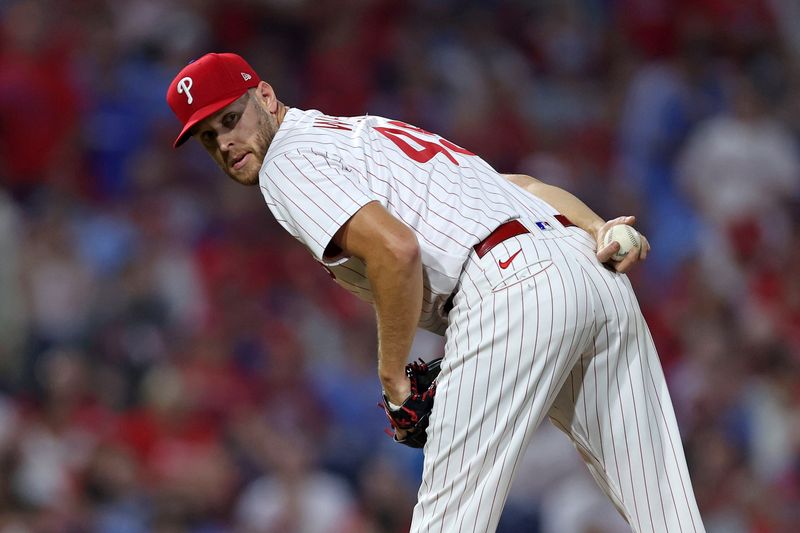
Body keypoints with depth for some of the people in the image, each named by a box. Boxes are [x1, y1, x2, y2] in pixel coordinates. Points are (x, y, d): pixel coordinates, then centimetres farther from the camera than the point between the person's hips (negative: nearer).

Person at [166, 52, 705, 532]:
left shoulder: (287, 160, 4)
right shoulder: (367, 130, 32)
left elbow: (396, 249, -14)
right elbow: (519, 184, 24)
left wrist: (393, 375, -3)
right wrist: (602, 230, 8)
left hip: (508, 286, -9)